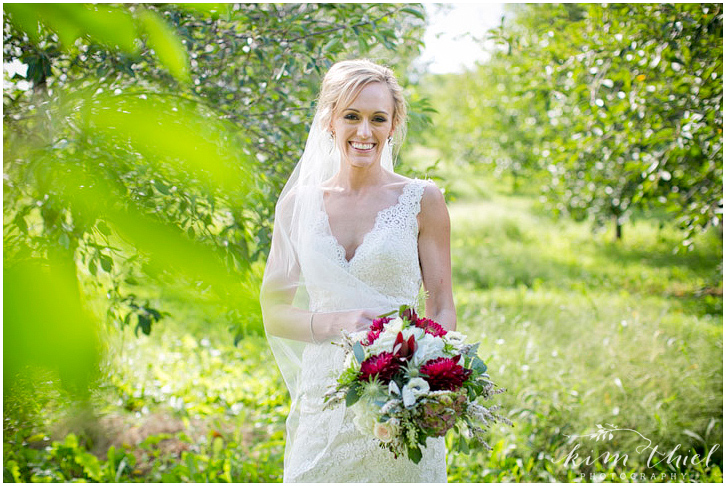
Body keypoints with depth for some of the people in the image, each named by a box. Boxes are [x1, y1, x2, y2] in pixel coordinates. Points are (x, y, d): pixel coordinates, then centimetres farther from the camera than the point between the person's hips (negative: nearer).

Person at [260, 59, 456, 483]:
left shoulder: (422, 200, 0)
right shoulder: (299, 205, 5)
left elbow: (443, 309, 1)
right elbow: (274, 311, 7)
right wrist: (337, 323, -12)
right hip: (325, 396, 2)